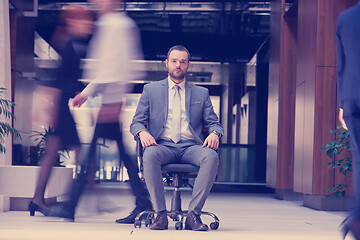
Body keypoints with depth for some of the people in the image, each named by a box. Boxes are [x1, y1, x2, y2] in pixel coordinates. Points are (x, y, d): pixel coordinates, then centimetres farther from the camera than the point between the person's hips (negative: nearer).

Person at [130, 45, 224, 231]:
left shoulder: (201, 93, 21)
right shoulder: (151, 90, 18)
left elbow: (213, 123, 16)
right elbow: (136, 122, 13)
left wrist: (214, 133, -9)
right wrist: (142, 132, -12)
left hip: (191, 147, 1)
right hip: (163, 146, -1)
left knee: (212, 157, -33)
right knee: (150, 155, -37)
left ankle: (194, 214, -28)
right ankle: (160, 214, -28)